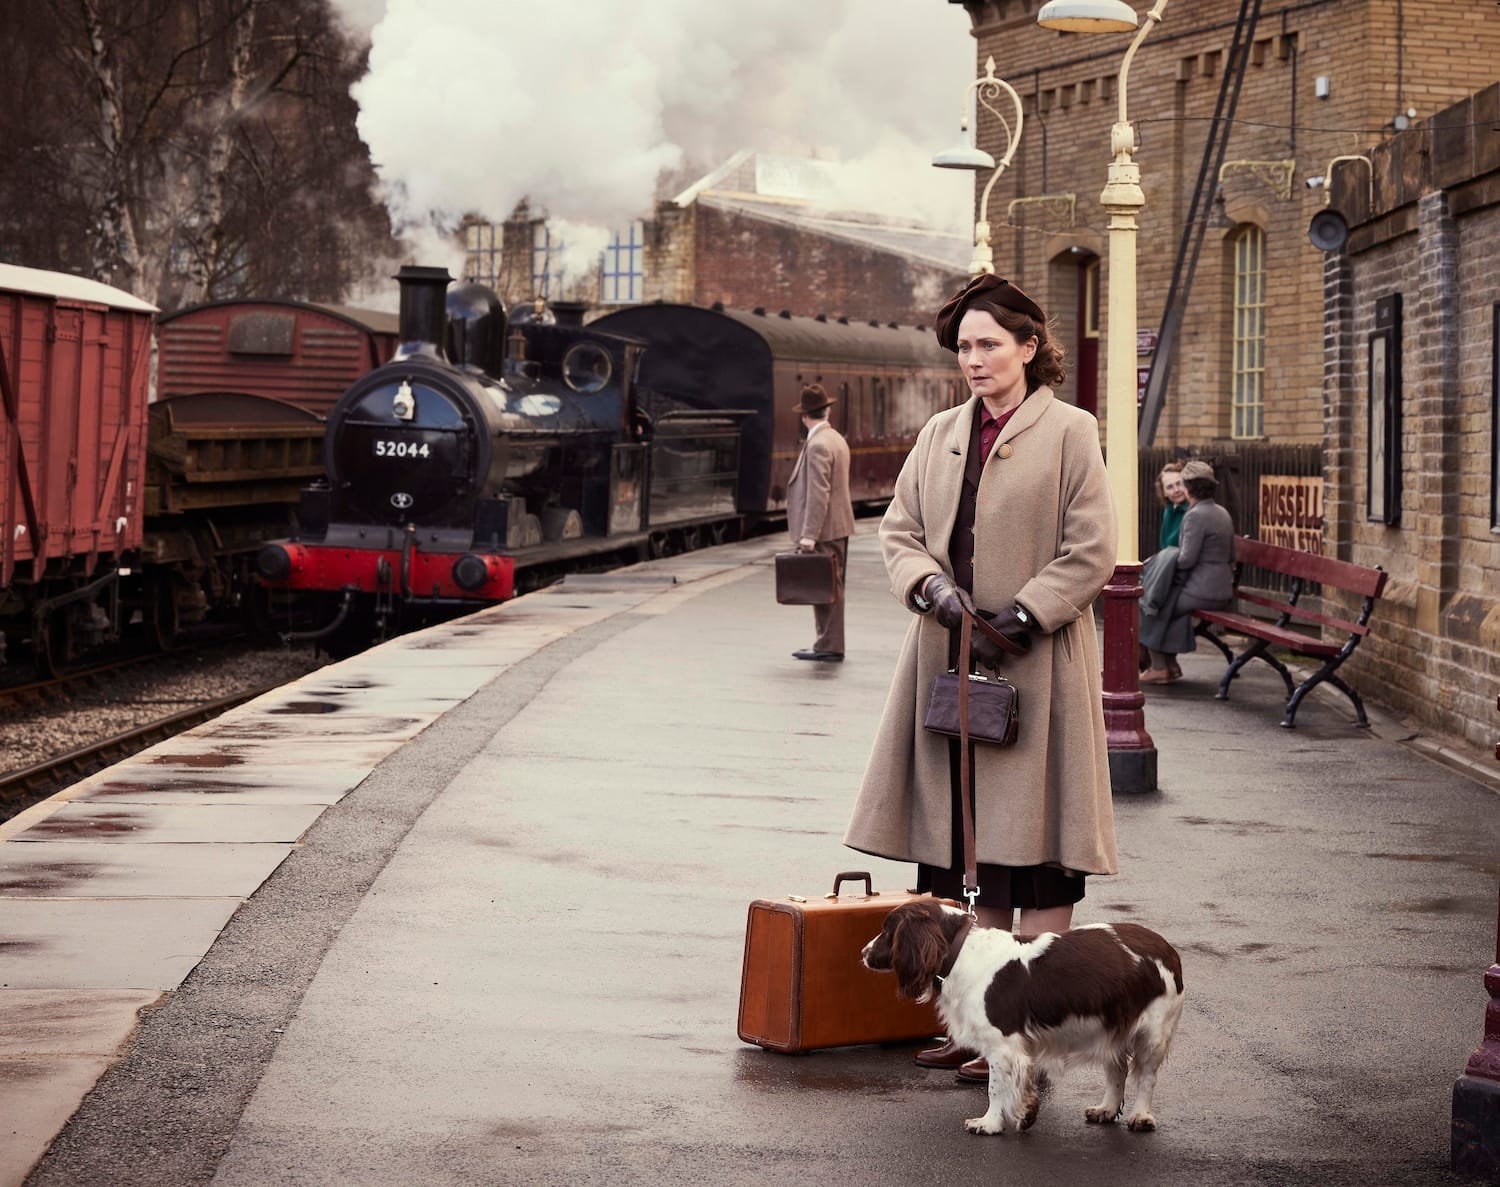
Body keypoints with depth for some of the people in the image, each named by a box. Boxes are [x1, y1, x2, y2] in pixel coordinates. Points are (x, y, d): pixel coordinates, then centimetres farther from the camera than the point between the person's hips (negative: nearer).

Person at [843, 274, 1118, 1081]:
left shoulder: (1069, 433, -4)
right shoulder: (940, 435, 13)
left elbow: (1090, 553, -8)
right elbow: (898, 529, 13)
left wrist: (1020, 617, -14)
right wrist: (931, 587, -6)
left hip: (1037, 666, -6)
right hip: (953, 656, 6)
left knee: (1036, 844, -4)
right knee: (976, 840, 9)